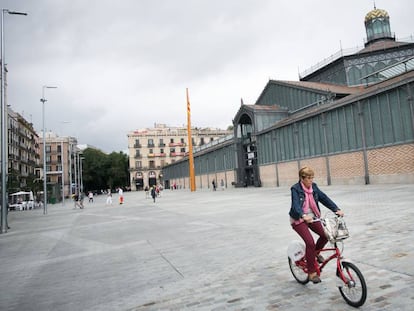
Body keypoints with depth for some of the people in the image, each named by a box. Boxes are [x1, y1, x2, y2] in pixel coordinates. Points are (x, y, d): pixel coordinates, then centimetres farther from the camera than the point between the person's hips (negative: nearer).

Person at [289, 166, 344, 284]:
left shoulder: (313, 187, 1)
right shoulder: (295, 189, -17)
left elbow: (324, 198, -7)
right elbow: (295, 205, -31)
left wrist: (336, 209, -20)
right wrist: (304, 216, -49)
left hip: (312, 217, 6)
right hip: (299, 219, -6)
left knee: (325, 234, -11)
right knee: (310, 242, -18)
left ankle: (316, 252, 21)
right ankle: (312, 273, -2)